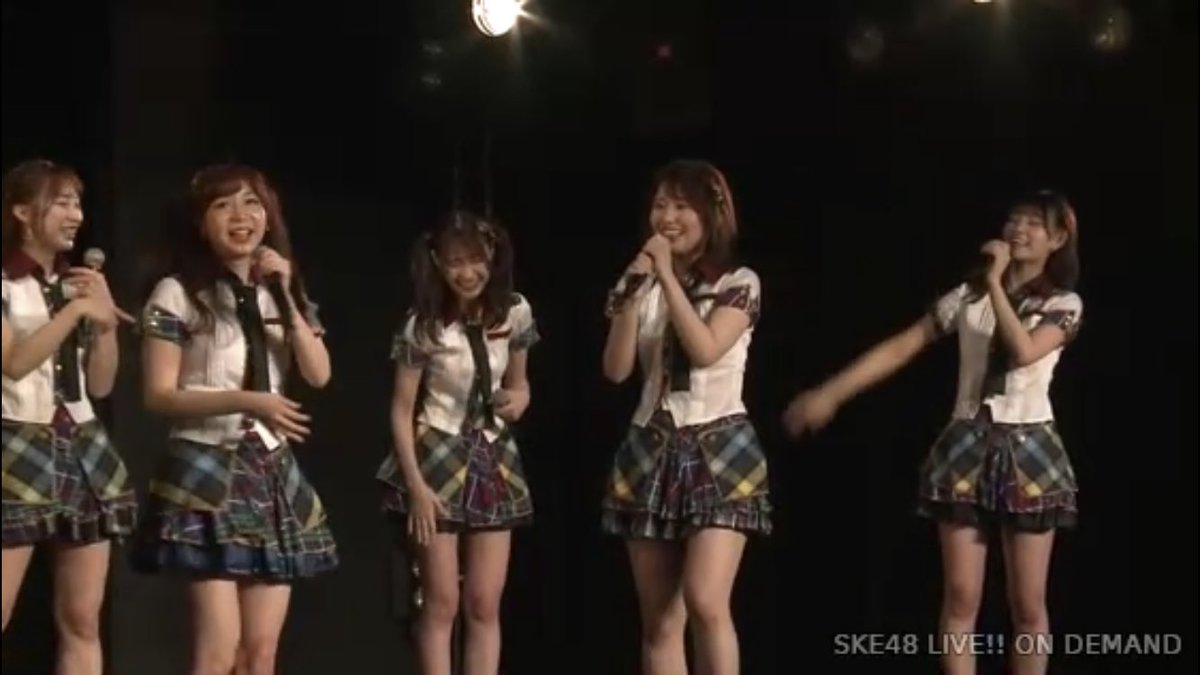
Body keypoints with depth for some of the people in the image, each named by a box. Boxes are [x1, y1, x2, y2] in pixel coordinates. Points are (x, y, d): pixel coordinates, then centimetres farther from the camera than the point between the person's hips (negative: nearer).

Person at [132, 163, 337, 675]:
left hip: (274, 473, 6)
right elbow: (158, 395, -10)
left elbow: (318, 375, 1)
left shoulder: (282, 292, 15)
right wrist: (247, 401, -20)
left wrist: (285, 298, -5)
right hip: (208, 470, -6)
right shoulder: (178, 293, -4)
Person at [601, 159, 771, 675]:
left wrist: (668, 276, -14)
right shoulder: (640, 286, 10)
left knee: (705, 602, -21)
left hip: (719, 451, -4)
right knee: (659, 621, 3)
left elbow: (706, 350, -17)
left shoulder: (739, 284, -1)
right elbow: (616, 370, -1)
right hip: (651, 453, 4)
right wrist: (634, 291, -9)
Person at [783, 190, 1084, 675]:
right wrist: (830, 394, 1)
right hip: (966, 446, 2)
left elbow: (1023, 352, -19)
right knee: (960, 598, -2)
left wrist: (996, 283, -14)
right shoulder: (967, 297, 7)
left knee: (1027, 604, 0)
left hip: (1027, 450, -2)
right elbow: (899, 349, 7)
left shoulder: (1064, 304, 1)